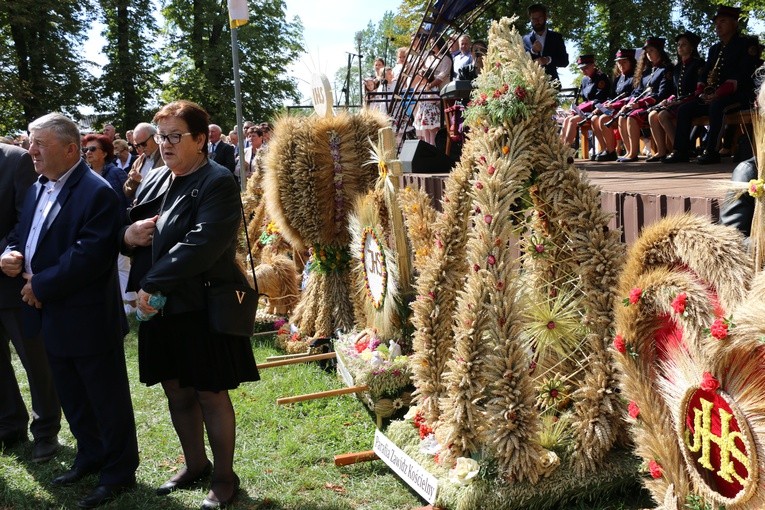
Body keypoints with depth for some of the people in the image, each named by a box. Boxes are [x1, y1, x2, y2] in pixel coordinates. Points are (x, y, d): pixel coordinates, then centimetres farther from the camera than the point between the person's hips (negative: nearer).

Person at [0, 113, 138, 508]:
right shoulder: (37, 189, 11)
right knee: (72, 397, 21)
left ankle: (119, 472, 19)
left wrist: (41, 286, -19)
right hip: (52, 317, 9)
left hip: (88, 318, -9)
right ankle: (90, 456, 38)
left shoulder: (97, 193, -18)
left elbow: (89, 256, -25)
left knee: (107, 400, 5)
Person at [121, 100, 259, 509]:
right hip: (159, 307, 7)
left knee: (211, 396, 5)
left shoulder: (218, 183, -13)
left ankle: (224, 476, 23)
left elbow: (201, 245, -25)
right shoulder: (156, 181, 10)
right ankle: (195, 465, 37)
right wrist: (128, 235, -7)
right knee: (177, 394, 17)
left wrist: (151, 283, -24)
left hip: (202, 309, -7)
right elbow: (130, 234, 17)